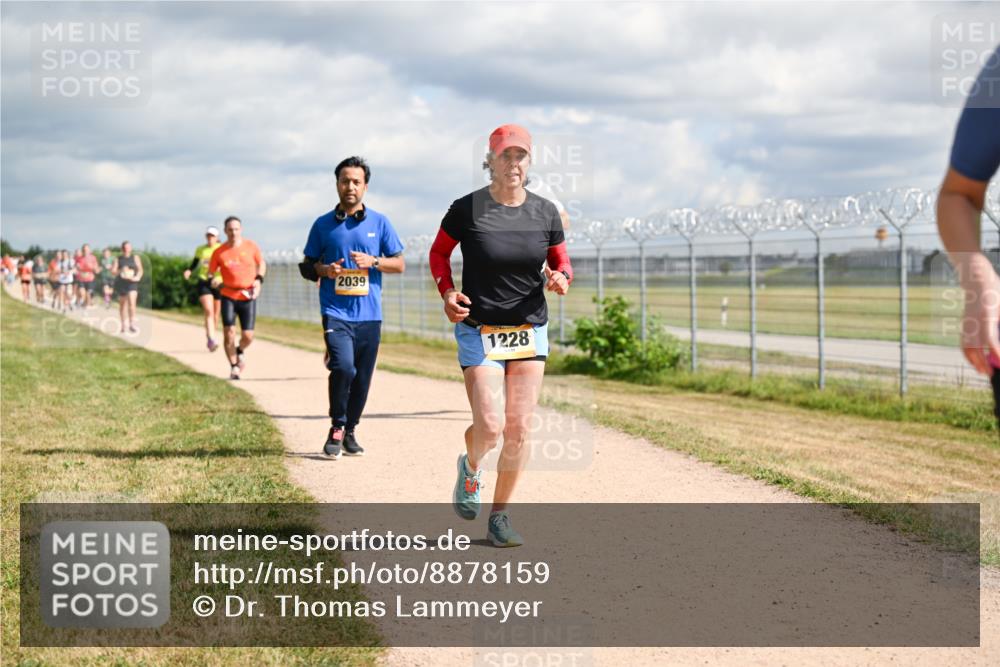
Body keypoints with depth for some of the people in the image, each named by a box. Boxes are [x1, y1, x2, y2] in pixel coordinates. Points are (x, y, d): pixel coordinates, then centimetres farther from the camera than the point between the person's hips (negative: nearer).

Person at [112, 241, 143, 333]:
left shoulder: (135, 257, 7)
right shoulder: (118, 259, 9)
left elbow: (140, 269, 3)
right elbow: (113, 270, 2)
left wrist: (137, 277, -16)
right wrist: (121, 272, -17)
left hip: (132, 283, -2)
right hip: (120, 283, 2)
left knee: (131, 302, -19)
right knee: (122, 304, 10)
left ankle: (132, 324, -21)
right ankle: (123, 325, 20)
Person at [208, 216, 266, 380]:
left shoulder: (251, 247, -1)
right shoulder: (219, 252, -3)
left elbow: (261, 264, 14)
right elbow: (211, 273, 6)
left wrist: (259, 279, -3)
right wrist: (214, 280, -17)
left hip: (248, 297, 1)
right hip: (228, 296, -1)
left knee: (248, 336, -3)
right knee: (229, 332, -11)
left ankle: (240, 351, 34)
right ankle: (234, 367, 7)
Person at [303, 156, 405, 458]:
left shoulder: (379, 223, 7)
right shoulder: (323, 225, 7)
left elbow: (399, 264, 9)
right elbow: (307, 265, 13)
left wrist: (373, 261, -10)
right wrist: (325, 270, -8)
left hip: (369, 313, 2)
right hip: (335, 312, -2)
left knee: (362, 377, 5)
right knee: (343, 367, -20)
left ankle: (350, 432, 23)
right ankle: (336, 428, -3)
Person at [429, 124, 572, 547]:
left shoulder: (545, 213, 0)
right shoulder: (466, 209, -8)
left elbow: (561, 262, 11)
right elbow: (439, 253, 6)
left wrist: (559, 278, -12)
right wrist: (447, 293, -11)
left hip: (531, 330, 3)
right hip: (478, 331, -3)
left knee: (519, 429, 1)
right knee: (490, 428, -12)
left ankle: (499, 518, 16)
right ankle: (469, 468, 26)